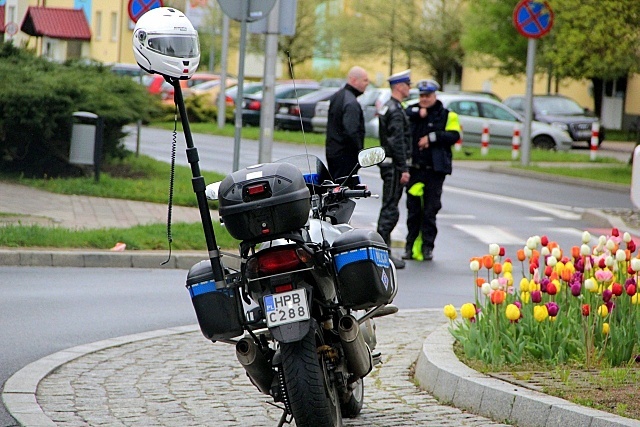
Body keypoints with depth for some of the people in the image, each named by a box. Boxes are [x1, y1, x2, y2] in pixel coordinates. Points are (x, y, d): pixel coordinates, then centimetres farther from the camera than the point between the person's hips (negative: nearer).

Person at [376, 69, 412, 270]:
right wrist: (404, 169, -20)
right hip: (394, 165, -10)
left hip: (387, 163, 10)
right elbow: (397, 142, -20)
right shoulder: (396, 111, -15)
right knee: (390, 208, -9)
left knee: (388, 207, 14)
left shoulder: (388, 107, 17)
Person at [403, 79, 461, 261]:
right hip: (414, 169, 2)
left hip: (435, 170, -1)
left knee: (430, 210, -1)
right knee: (413, 209, 3)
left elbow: (454, 135, -6)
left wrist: (432, 137, -11)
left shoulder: (447, 115, 6)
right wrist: (417, 113, -14)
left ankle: (427, 247, 4)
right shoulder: (412, 111, 11)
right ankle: (411, 245, 9)